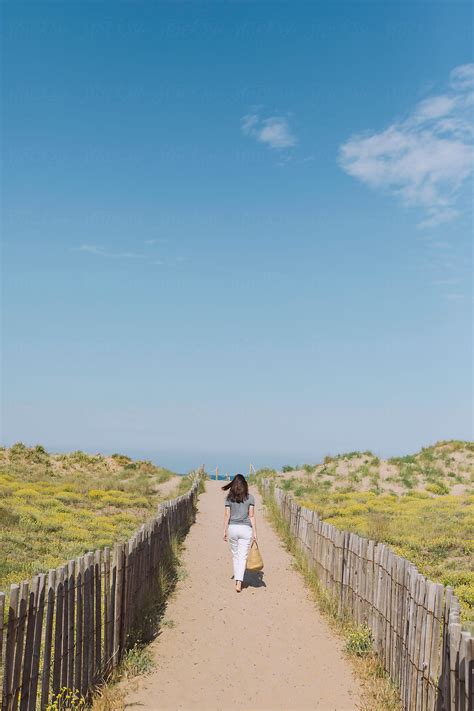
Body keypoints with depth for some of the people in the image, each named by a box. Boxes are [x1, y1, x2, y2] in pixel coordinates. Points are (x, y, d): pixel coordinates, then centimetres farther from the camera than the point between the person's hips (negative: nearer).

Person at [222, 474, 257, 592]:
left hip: (232, 528, 1)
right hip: (246, 529, -1)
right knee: (243, 557, 0)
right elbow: (251, 516, -3)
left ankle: (237, 580, 24)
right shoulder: (250, 498, -2)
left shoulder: (229, 498, 0)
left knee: (235, 555, 16)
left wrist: (225, 530, 6)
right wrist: (254, 532, 1)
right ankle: (239, 582, -10)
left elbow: (227, 515, -1)